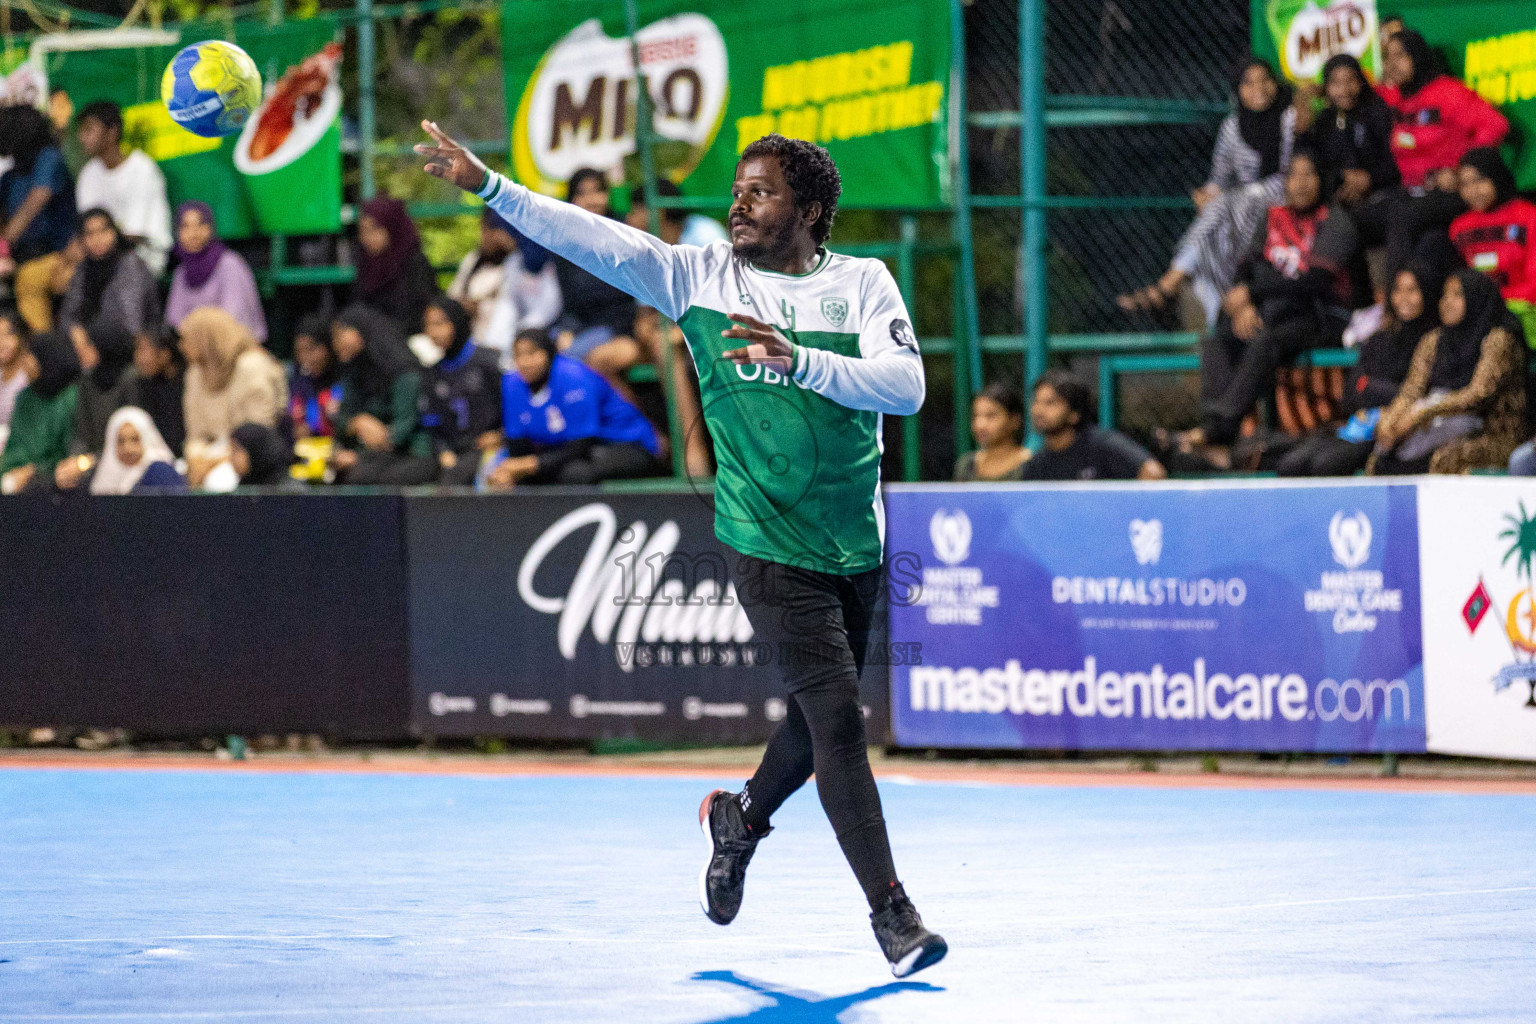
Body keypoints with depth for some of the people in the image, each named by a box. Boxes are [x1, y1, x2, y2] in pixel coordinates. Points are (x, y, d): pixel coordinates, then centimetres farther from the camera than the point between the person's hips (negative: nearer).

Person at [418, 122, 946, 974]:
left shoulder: (862, 283, -1)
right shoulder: (700, 277, 0)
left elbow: (906, 386, -14)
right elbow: (592, 238, -7)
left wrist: (799, 360, -26)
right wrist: (487, 185, -16)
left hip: (856, 549, 3)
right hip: (768, 545, -3)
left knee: (820, 718, 14)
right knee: (836, 714, -11)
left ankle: (741, 818, 44)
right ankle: (891, 911, -6)